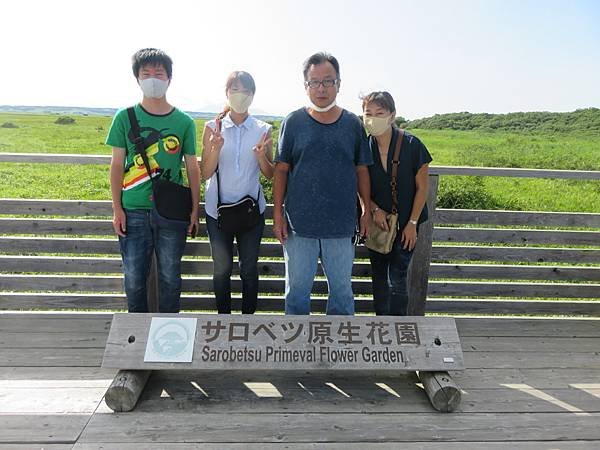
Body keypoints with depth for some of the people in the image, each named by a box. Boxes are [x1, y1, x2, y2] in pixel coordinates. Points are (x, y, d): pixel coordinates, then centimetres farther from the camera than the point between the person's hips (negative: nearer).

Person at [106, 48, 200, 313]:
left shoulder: (184, 121, 2)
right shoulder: (125, 117, 2)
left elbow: (192, 168, 4)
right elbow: (117, 165, 3)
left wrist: (195, 210, 2)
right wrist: (117, 209, -1)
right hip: (134, 211, 0)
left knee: (170, 276, 9)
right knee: (134, 278, 8)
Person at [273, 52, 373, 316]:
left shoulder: (352, 124, 5)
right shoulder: (294, 122, 1)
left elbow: (361, 170, 10)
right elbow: (281, 170, 2)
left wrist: (367, 211, 7)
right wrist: (278, 213, -2)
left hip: (342, 224, 1)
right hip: (299, 224, -1)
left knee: (342, 289, 13)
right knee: (297, 290, 11)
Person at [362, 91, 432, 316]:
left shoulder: (411, 145, -12)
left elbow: (422, 187, -6)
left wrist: (412, 223, -9)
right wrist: (375, 210, -11)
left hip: (405, 224, -3)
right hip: (376, 222, 3)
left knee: (397, 279, -7)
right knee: (379, 278, 11)